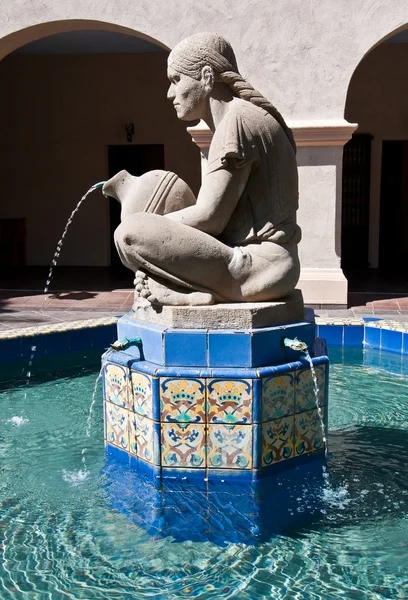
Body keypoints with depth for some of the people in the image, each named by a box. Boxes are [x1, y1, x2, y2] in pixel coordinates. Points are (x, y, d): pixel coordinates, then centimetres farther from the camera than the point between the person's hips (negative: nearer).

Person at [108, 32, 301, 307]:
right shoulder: (251, 118, 18)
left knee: (130, 232, -18)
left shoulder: (237, 120, -12)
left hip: (258, 267, -11)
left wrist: (147, 228, -2)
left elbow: (209, 218, -17)